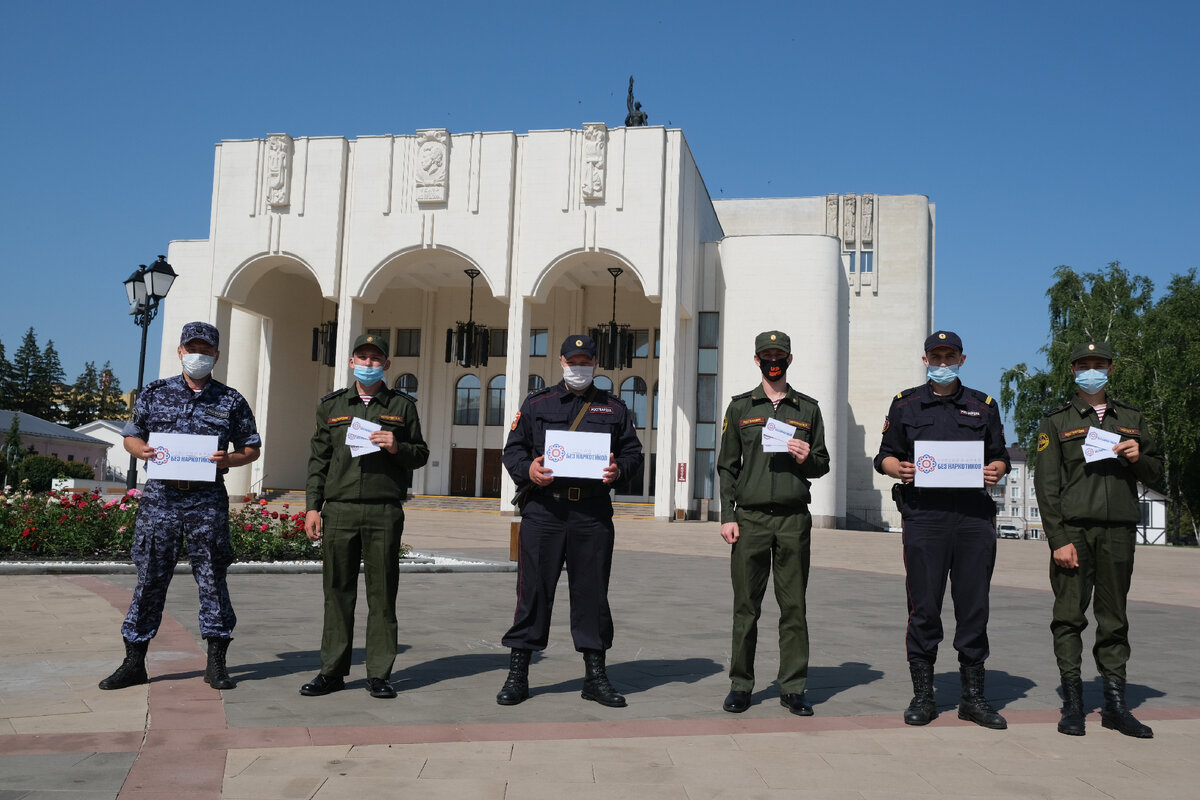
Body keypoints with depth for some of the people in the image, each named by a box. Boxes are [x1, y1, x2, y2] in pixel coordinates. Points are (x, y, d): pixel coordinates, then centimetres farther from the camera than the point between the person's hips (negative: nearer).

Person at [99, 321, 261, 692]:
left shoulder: (231, 401, 7)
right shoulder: (154, 393, 11)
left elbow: (252, 448, 11)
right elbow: (130, 436, 15)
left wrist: (229, 460, -10)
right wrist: (143, 450, -7)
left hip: (207, 498, -1)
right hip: (160, 494, 1)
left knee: (212, 577, 2)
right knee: (150, 577, 4)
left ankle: (216, 662, 11)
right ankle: (134, 662, 15)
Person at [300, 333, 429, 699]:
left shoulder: (402, 406, 10)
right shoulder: (331, 405, 14)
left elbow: (421, 455, 12)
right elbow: (318, 459, 13)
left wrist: (397, 448, -8)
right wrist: (312, 506, 5)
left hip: (385, 512, -1)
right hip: (339, 509, 1)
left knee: (382, 594, 1)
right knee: (338, 591, 4)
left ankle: (379, 674, 9)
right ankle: (332, 671, 14)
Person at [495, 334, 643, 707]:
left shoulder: (614, 408, 15)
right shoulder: (537, 404, 13)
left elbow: (633, 451, 14)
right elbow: (512, 449, 9)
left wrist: (619, 468, -8)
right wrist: (527, 469, -11)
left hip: (593, 512, 1)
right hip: (543, 508, -1)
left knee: (592, 592, 6)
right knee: (533, 589, 0)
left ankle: (595, 675, 17)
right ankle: (517, 673, 11)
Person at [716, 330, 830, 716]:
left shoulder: (808, 409, 12)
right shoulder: (740, 407, 10)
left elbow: (823, 464, 15)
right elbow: (727, 466, 8)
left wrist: (807, 459, -9)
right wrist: (727, 516, 0)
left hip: (794, 519, 1)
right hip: (750, 518, -1)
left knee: (794, 606, 3)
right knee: (746, 606, 3)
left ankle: (793, 688, 12)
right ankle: (740, 685, 13)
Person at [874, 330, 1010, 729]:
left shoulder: (983, 405, 17)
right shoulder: (906, 403, 13)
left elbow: (999, 455, 18)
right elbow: (885, 455, 12)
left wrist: (996, 469, -4)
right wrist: (899, 469, -10)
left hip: (974, 515, 2)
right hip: (923, 513, -1)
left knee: (974, 606, 3)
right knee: (924, 607, 0)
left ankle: (973, 695, 15)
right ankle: (922, 695, 10)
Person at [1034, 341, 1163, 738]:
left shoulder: (1130, 418, 18)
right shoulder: (1057, 421, 7)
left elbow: (1155, 471, 21)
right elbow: (1046, 484, 0)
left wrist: (1139, 457, -3)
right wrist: (1058, 539, -9)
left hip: (1119, 530, 3)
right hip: (1073, 529, -3)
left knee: (1114, 619, 6)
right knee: (1069, 616, -3)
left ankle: (1115, 705, 12)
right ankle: (1072, 703, 4)